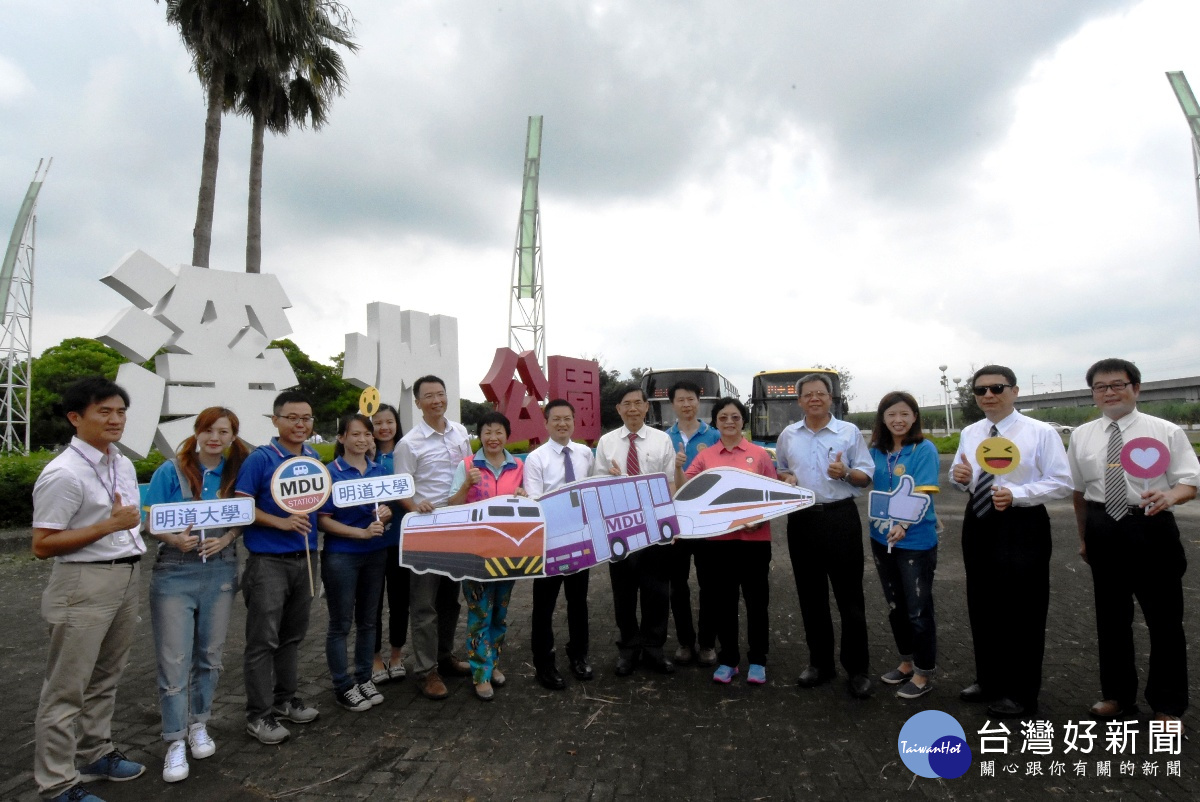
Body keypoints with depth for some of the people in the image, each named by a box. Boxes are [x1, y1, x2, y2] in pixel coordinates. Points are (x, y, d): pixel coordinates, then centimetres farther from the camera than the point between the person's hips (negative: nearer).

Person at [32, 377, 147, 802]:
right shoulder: (64, 474, -17)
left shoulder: (124, 465, 8)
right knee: (68, 687, 5)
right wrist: (110, 525, -22)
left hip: (128, 577, 8)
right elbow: (42, 545, -18)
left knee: (106, 677, 20)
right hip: (84, 583, -8)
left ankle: (96, 753, 36)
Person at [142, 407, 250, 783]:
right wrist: (175, 539, -23)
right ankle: (175, 741, 16)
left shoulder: (235, 473, 2)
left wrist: (226, 539, -12)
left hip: (220, 573, 3)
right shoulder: (171, 471, -6)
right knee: (174, 659, 1)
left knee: (210, 654, 13)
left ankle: (199, 724, 32)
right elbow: (149, 519, -6)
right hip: (174, 573, -2)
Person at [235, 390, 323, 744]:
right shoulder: (260, 459, -9)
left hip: (304, 559, 6)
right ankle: (259, 715, 15)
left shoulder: (315, 459, 9)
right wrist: (281, 523, -20)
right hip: (268, 561, -6)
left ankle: (285, 700, 31)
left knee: (293, 635, 16)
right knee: (263, 640, 2)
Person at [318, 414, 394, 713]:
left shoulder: (380, 471, 6)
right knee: (341, 624, 7)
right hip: (341, 556, -5)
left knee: (368, 620, 14)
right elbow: (323, 520, -12)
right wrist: (361, 532, -21)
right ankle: (343, 687, 21)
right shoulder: (331, 473, -9)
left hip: (376, 554, 5)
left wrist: (386, 514, -10)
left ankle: (364, 679, 29)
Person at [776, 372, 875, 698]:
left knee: (849, 596, 3)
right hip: (802, 519, 3)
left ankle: (857, 669, 17)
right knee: (811, 596, 12)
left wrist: (846, 472, -19)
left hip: (841, 517, -3)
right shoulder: (787, 435, 9)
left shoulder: (850, 432, 0)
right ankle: (819, 663, 26)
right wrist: (785, 478, -5)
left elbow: (867, 475, 0)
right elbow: (779, 471, 17)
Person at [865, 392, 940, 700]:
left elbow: (922, 494, -21)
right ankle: (907, 662, 35)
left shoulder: (924, 449, -11)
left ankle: (924, 673, 22)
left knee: (918, 609, 5)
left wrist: (903, 524, -34)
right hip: (881, 538, 6)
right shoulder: (876, 452, 4)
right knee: (895, 606, 18)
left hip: (916, 541, -6)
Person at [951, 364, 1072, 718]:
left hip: (1022, 526, -5)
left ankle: (1021, 692, 23)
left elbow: (1062, 482, -12)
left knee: (1022, 611, 4)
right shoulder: (969, 434, 7)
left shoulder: (1041, 432, -9)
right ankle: (988, 679, 33)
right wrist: (959, 475, -8)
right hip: (979, 523, 6)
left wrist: (1016, 494, -24)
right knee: (982, 606, 15)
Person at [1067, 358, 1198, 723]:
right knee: (1110, 616, 14)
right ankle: (1117, 694, 33)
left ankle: (1167, 706, 27)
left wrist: (1169, 495, -29)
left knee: (1164, 618, 8)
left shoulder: (1166, 432, -4)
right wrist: (1085, 538, 14)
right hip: (1105, 531, 3)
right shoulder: (1081, 436, 4)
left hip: (1152, 529, -3)